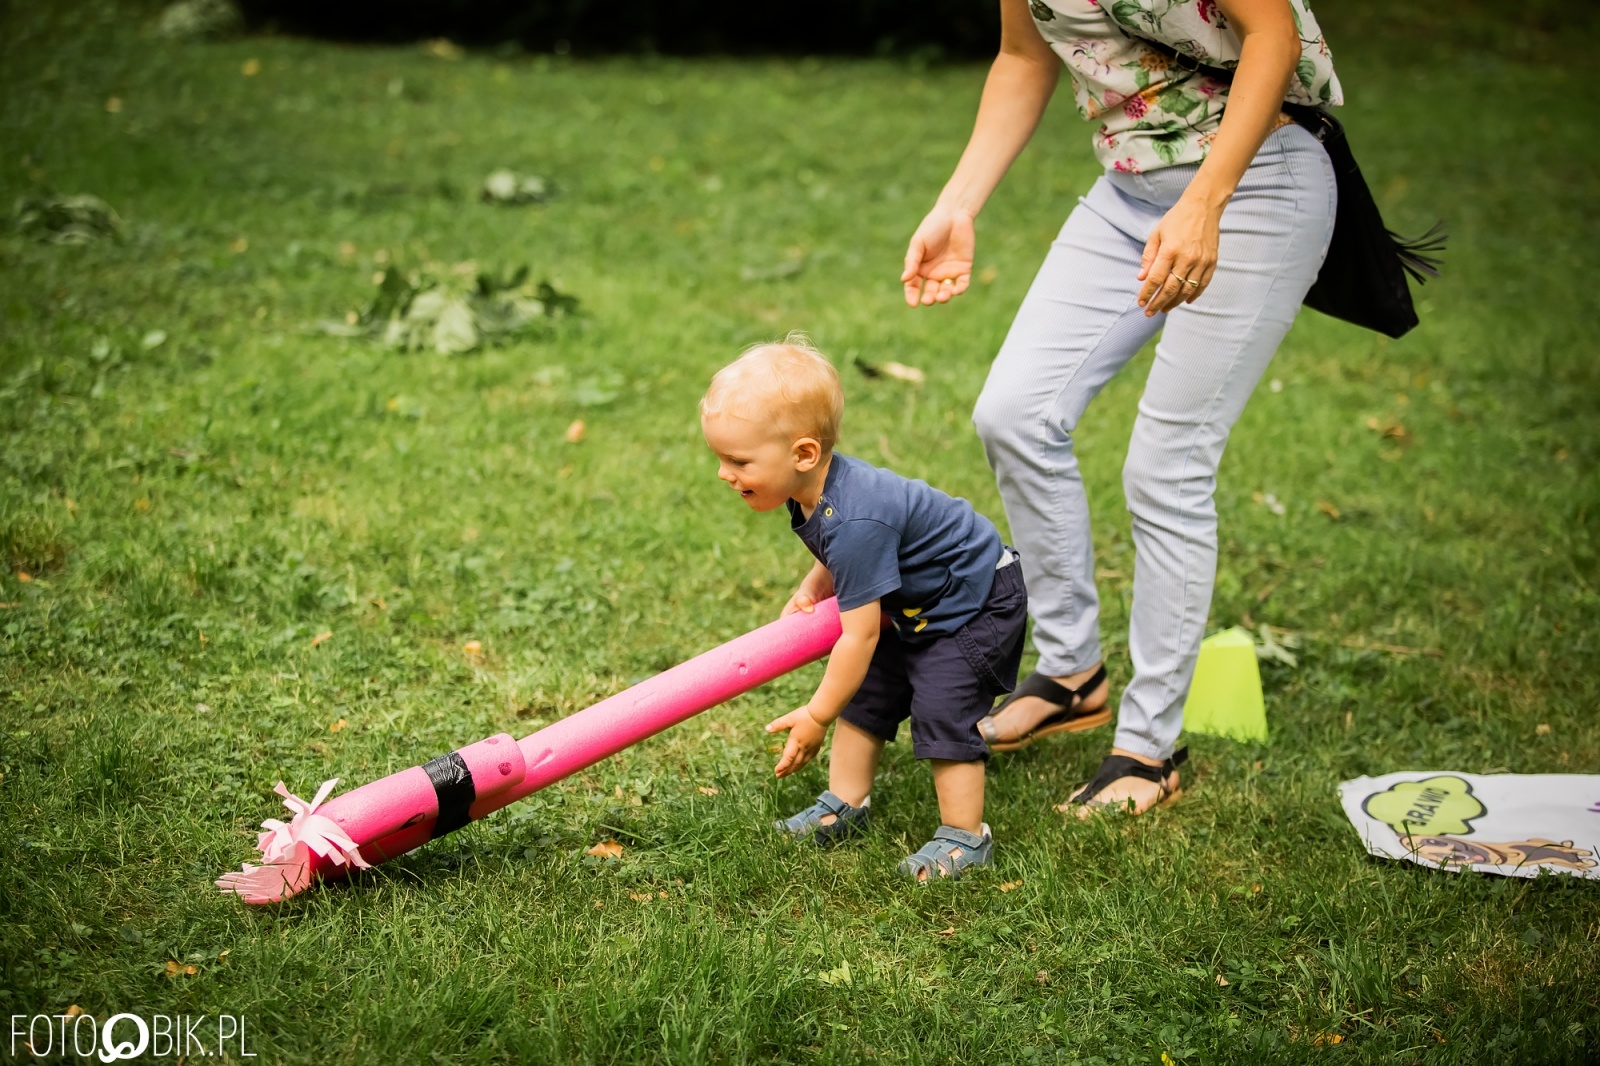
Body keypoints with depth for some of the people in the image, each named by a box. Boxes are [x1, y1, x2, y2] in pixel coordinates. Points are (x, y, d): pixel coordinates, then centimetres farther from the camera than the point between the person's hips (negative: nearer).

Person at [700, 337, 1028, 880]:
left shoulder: (856, 524, -37)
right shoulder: (819, 490, -9)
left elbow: (859, 636, -32)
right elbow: (845, 563, 13)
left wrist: (817, 716, -23)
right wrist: (810, 592, -7)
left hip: (977, 605, -10)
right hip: (916, 605, 10)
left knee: (942, 710, -13)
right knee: (864, 693, 12)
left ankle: (964, 836, 1)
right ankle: (846, 804, 25)